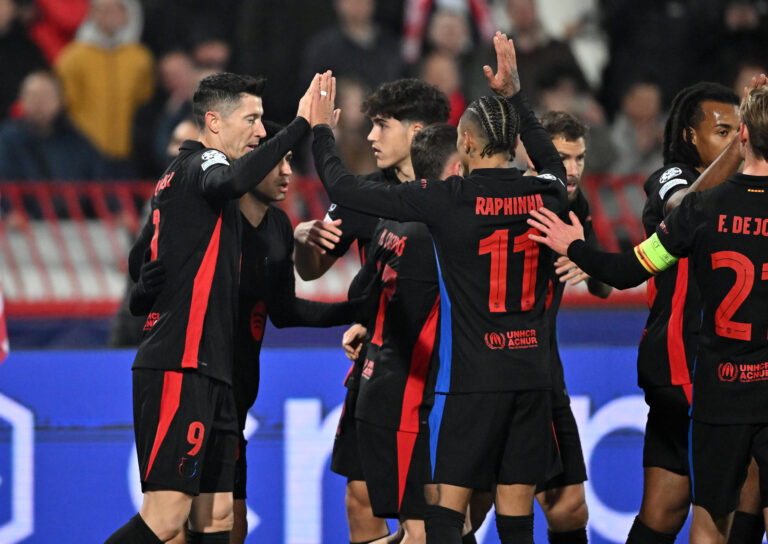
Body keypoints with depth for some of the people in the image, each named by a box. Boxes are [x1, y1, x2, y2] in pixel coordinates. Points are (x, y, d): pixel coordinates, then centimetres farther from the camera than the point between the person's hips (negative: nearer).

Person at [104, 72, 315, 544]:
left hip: (210, 372, 11)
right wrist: (301, 125, -29)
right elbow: (229, 182, -32)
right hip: (180, 368, -11)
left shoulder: (181, 174, 23)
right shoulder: (200, 163, -6)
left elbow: (139, 262, 30)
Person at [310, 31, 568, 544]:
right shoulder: (544, 194, 2)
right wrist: (513, 92, 36)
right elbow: (551, 159, 30)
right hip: (531, 376, 4)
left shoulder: (447, 199, -10)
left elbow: (346, 189, -4)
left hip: (470, 381, -4)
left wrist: (321, 130, 12)